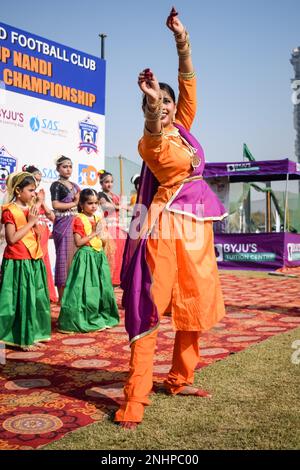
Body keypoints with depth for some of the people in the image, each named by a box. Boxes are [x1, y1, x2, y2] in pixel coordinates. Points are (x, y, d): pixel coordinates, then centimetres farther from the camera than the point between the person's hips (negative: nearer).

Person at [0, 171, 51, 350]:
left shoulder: (31, 209, 12)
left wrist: (35, 222, -2)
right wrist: (30, 223, -15)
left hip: (34, 262, 8)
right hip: (18, 263, -8)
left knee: (35, 299, 10)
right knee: (21, 300, -2)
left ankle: (31, 336, 20)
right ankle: (20, 338, 7)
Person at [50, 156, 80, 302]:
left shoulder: (74, 185, 18)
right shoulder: (56, 185, -3)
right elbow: (56, 205, -14)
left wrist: (79, 199, 3)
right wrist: (74, 203, -5)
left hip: (75, 223, 7)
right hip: (63, 224, -7)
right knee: (65, 257, -6)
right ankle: (62, 295, 1)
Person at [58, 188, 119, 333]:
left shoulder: (99, 219, 14)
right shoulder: (79, 220, -7)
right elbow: (78, 242, -14)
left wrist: (102, 235, -3)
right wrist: (93, 234, -15)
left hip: (99, 256, 7)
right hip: (86, 256, -7)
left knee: (102, 287, 9)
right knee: (86, 289, -8)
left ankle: (101, 318, 20)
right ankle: (82, 320, 1)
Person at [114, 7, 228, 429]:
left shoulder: (184, 126, 13)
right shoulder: (149, 142, -5)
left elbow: (188, 82, 4)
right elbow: (154, 131, -29)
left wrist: (182, 42, -8)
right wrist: (152, 106, -49)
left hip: (197, 225, 7)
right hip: (166, 227, -7)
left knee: (196, 307, 10)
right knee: (150, 308, -11)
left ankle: (180, 379, 25)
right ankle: (134, 401, -11)